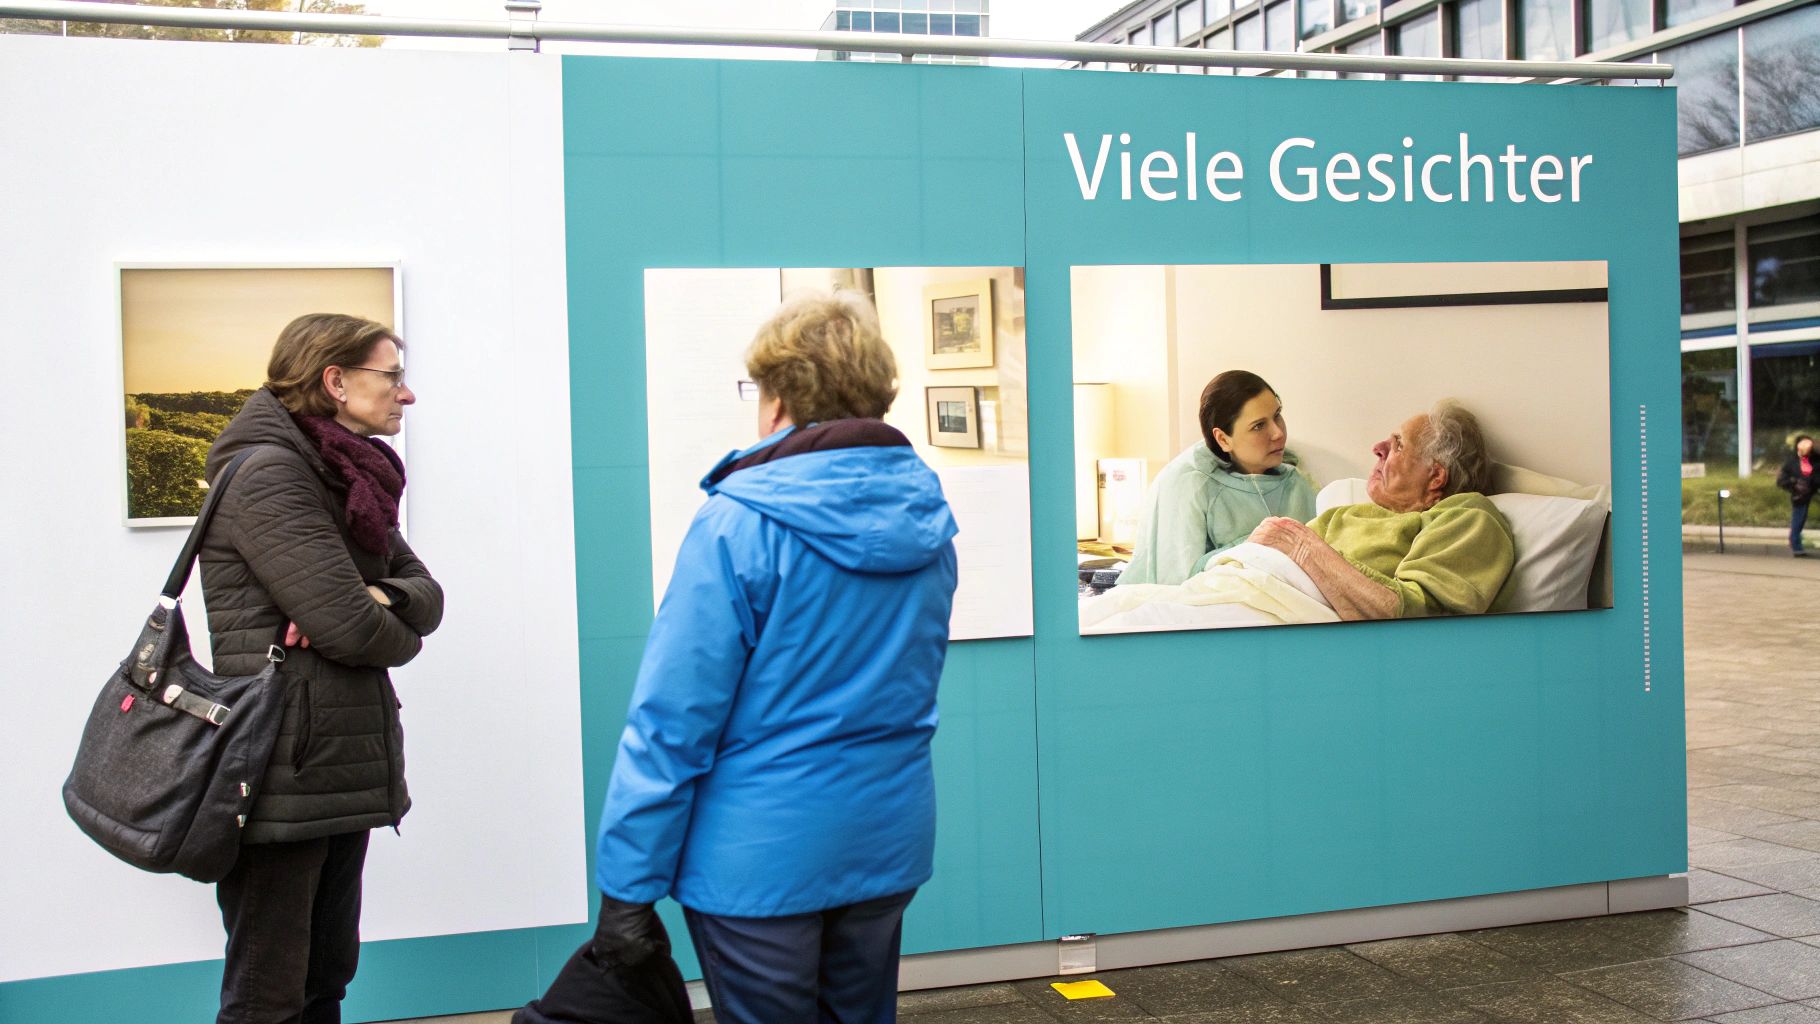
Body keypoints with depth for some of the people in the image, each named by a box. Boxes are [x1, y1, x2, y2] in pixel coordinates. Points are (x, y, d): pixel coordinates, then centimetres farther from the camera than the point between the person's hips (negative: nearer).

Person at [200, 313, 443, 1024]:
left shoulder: (349, 480, 15)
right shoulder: (269, 474, -15)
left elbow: (425, 591, 10)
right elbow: (352, 631, -21)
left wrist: (376, 599, -13)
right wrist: (398, 630, 1)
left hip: (341, 770, 9)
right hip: (284, 777, -9)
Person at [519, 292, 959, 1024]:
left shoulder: (739, 525, -17)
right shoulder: (927, 521, 1)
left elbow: (672, 718, -18)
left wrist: (627, 882, -12)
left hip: (764, 857, -5)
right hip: (890, 847, 6)